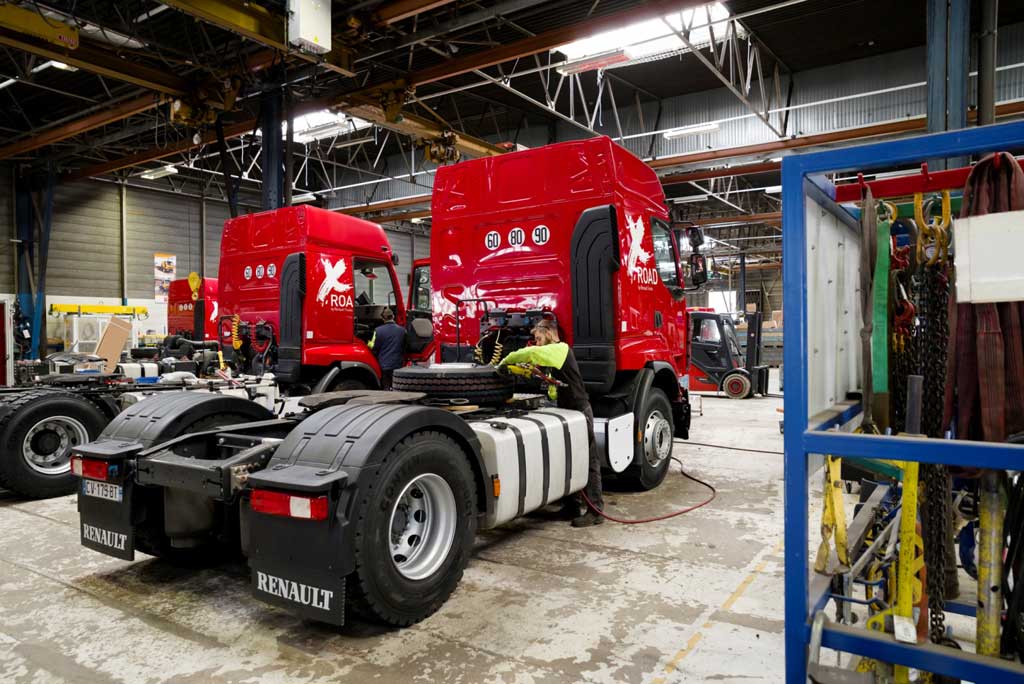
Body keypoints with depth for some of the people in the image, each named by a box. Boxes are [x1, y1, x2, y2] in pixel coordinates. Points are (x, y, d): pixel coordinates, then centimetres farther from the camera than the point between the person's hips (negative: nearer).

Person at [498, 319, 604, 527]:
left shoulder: (561, 348, -12)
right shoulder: (556, 353, 20)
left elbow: (532, 353, -28)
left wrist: (507, 360, -16)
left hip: (580, 411, -10)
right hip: (568, 411, 10)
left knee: (589, 461, -5)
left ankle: (595, 510, -1)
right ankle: (572, 505, 23)